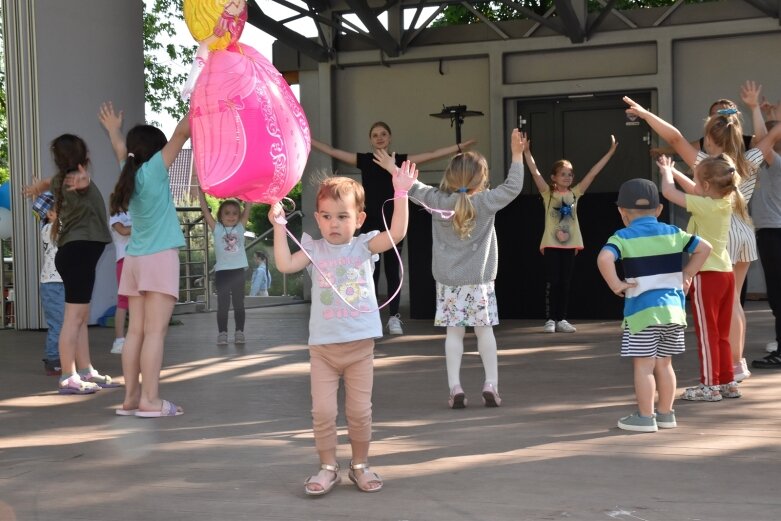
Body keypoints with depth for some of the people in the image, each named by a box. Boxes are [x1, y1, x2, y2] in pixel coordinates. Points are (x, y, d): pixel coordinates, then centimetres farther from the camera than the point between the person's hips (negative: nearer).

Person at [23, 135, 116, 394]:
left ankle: (86, 372, 16)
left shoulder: (62, 179, 15)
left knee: (81, 317, 12)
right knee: (74, 316, -11)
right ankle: (68, 378, -12)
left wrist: (37, 186, 62)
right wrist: (82, 179, -63)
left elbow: (49, 182, 40)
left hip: (76, 252, 10)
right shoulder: (74, 180, -13)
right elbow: (80, 181, -39)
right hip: (79, 251, -10)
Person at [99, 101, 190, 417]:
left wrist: (114, 130, 52)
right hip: (159, 259, -7)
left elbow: (121, 151, 33)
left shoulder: (130, 173, 12)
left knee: (136, 330, 5)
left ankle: (131, 397, 4)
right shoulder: (154, 170, -5)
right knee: (155, 330, -10)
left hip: (135, 260, 7)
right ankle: (150, 400, -14)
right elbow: (181, 133, -10)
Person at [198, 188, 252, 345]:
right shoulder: (217, 228, 3)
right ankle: (222, 333, 5)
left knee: (238, 303, 6)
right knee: (223, 304, 1)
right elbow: (205, 209, -2)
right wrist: (201, 190, -9)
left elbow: (248, 207, 1)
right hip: (222, 271, -1)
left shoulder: (240, 227, 6)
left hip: (238, 270, 1)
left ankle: (239, 332, 11)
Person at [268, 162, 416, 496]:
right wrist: (279, 226, -12)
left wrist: (401, 194, -20)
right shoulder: (314, 249, 3)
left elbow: (397, 233, -14)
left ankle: (359, 465, 23)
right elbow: (285, 265, -11)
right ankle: (328, 468, 15)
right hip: (322, 346, 0)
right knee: (322, 412, 0)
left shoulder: (363, 246, 1)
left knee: (360, 411, 7)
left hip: (359, 345, 0)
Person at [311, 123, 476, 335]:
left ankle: (394, 317, 9)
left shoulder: (400, 160, 2)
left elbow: (432, 154, 0)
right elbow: (332, 151, 4)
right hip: (370, 224, 0)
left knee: (392, 270, 5)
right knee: (371, 271, 2)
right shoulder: (364, 160, 3)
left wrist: (461, 146, -5)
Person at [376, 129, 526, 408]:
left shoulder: (437, 201, -4)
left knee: (454, 332, 4)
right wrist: (517, 154, 4)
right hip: (480, 281, -1)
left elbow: (413, 187, 8)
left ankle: (455, 387, 2)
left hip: (448, 281, 1)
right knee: (484, 330, 7)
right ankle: (491, 385, 8)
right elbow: (513, 186, -2)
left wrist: (393, 169, 22)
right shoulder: (486, 202, -10)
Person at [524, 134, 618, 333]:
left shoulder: (575, 193, 6)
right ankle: (550, 319, 4)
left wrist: (610, 152, 1)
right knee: (552, 282, -1)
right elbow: (535, 173, -12)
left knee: (565, 283, 7)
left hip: (570, 244, 3)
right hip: (552, 244, -3)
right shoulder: (548, 193, -2)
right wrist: (526, 152, -23)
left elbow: (593, 173, 3)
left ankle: (562, 319, 12)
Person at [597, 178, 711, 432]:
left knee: (643, 365, 0)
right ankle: (666, 413, 23)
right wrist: (687, 275, 15)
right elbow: (704, 248, 12)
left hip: (642, 309, -6)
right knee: (664, 364, 15)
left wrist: (615, 285, -14)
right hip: (673, 307, 6)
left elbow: (604, 259, -24)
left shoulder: (623, 237, -6)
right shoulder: (672, 232, 10)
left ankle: (645, 417, 3)